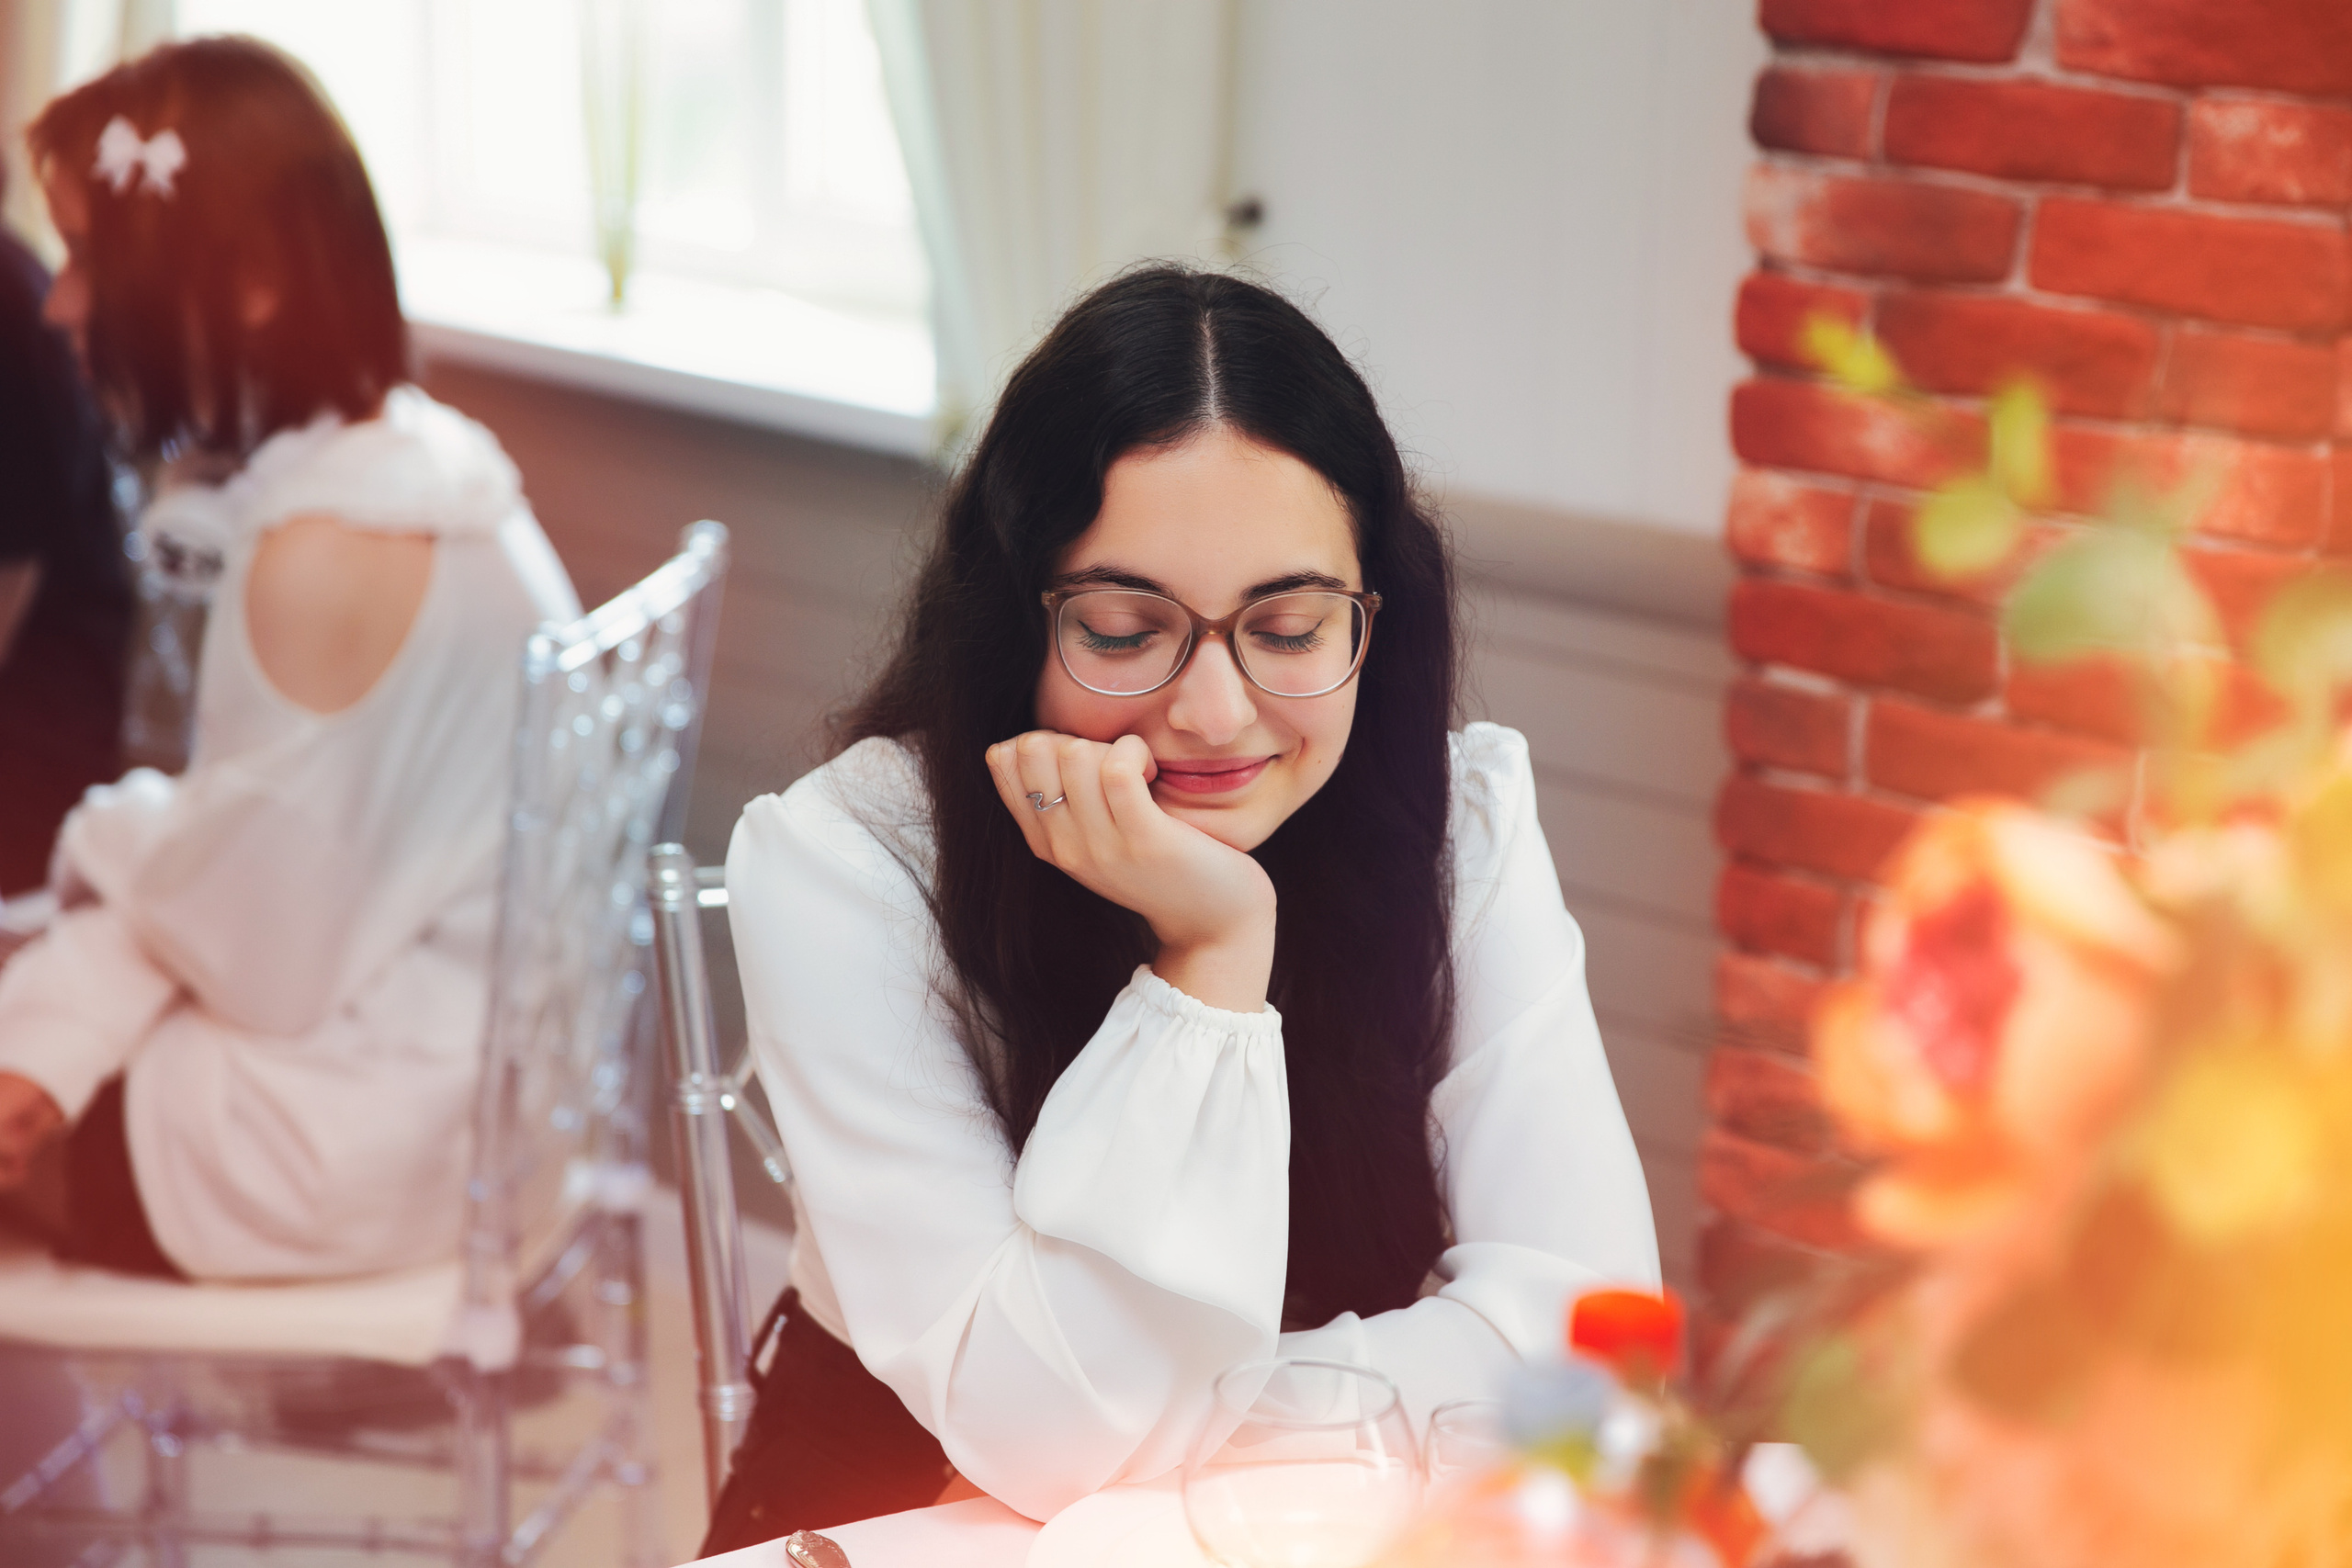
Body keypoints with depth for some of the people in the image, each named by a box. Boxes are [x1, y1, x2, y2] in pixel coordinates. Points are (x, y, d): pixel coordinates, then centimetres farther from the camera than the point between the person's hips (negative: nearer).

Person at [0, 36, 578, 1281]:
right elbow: (244, 860, 6)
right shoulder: (400, 456, 2)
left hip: (361, 1146, -8)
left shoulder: (328, 552, -27)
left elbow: (270, 967, -22)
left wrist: (114, 839, -2)